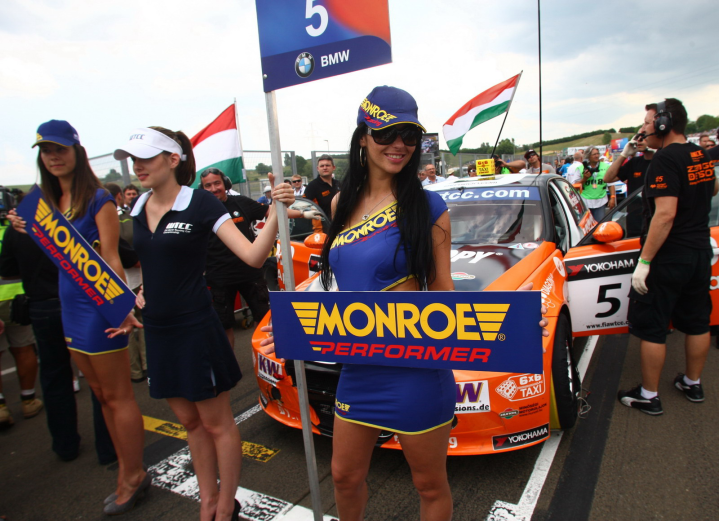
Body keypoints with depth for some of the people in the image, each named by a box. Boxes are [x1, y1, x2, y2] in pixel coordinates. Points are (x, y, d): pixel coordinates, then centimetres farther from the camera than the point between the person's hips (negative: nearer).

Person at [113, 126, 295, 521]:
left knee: (217, 424, 8)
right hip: (157, 331, 7)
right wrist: (142, 291, 8)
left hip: (195, 330, -7)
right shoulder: (139, 208, 7)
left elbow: (253, 256, -22)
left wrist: (275, 212, -35)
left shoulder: (200, 203, -13)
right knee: (190, 422, 19)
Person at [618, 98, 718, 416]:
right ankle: (693, 384, 34)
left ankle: (649, 396, 11)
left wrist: (644, 261, -25)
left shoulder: (665, 159, -19)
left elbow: (666, 214, -27)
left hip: (667, 258, -9)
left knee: (651, 328, 1)